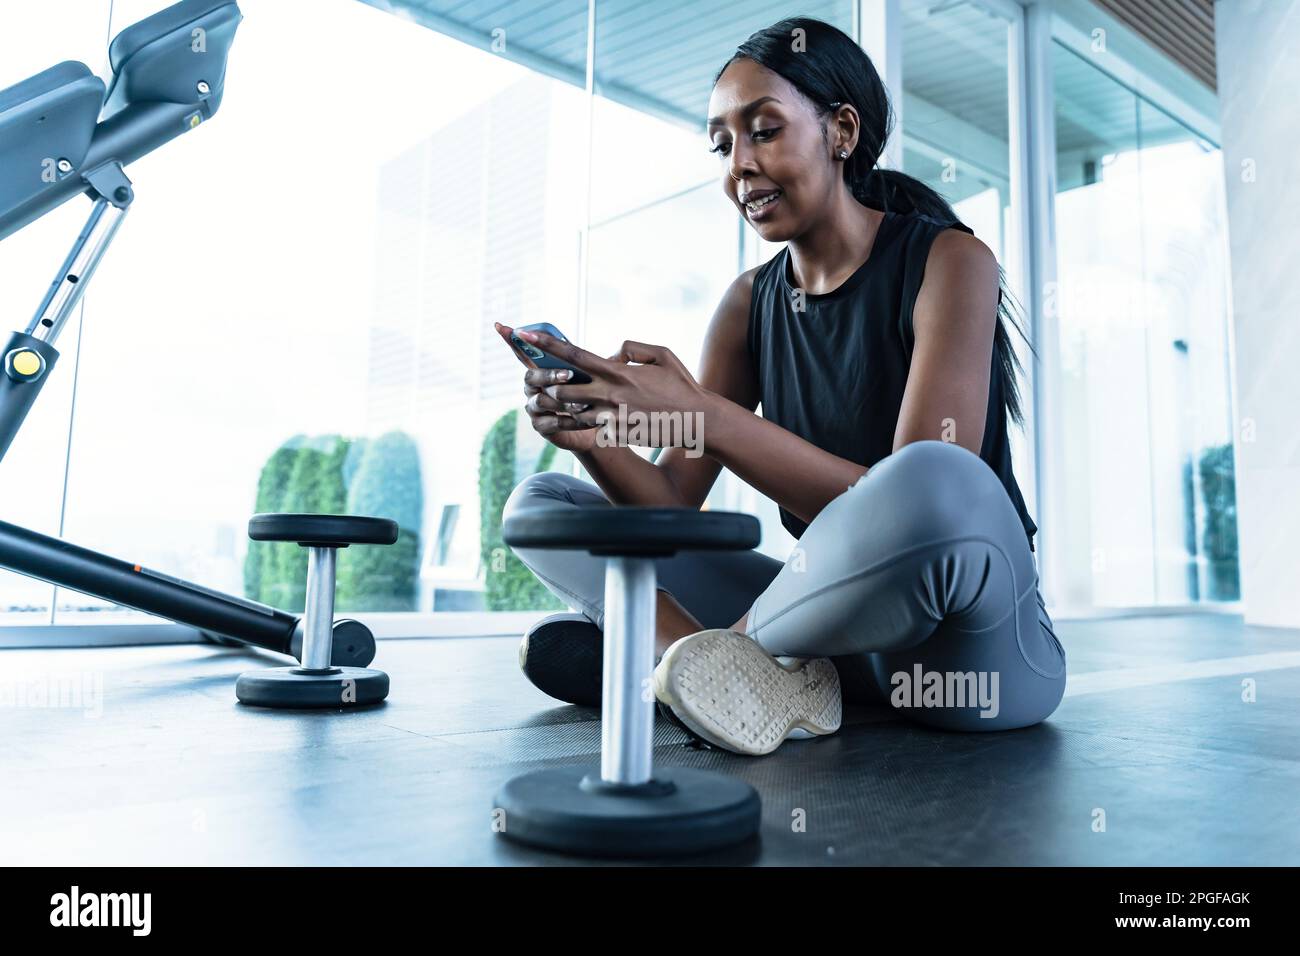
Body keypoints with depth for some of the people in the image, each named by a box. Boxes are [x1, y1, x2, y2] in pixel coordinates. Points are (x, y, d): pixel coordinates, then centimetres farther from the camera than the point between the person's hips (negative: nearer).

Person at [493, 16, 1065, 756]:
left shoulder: (947, 261, -9)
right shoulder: (749, 304, 7)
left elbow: (918, 503, -22)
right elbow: (673, 508, 1)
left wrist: (704, 415, -28)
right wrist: (594, 436, -20)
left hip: (971, 644, -4)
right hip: (834, 616, 5)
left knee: (934, 478, -41)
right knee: (541, 505, 2)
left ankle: (725, 648, -14)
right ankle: (764, 673, -20)